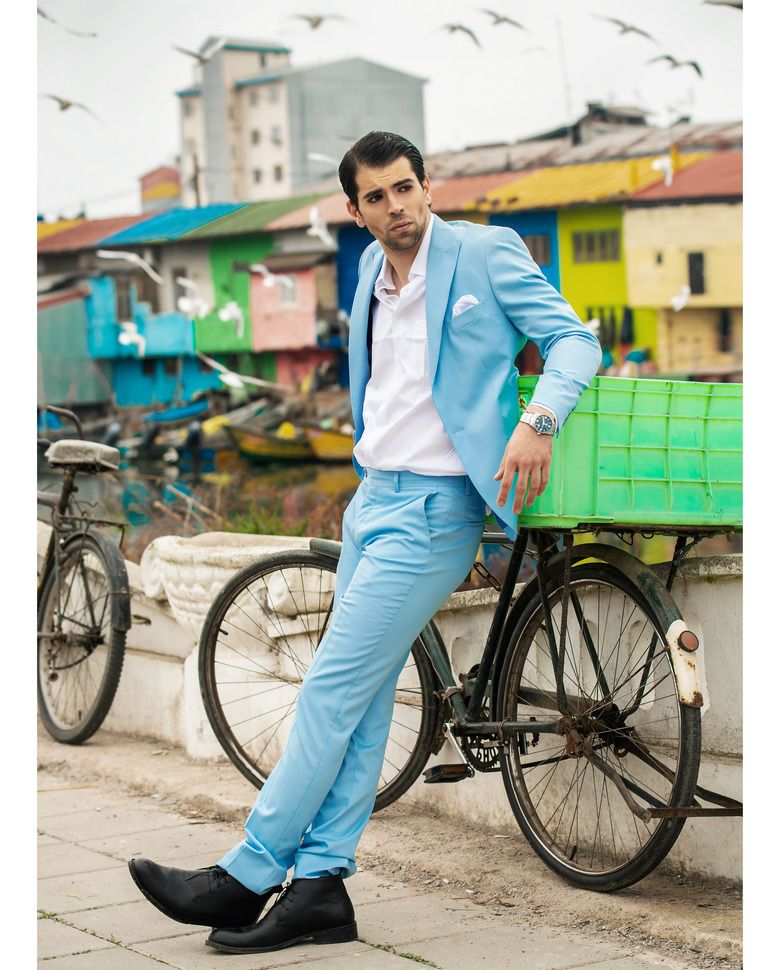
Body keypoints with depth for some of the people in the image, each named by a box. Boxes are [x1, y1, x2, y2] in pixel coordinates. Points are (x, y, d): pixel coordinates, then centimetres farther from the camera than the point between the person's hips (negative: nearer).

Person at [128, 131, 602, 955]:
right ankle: (320, 886, 10)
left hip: (434, 510, -8)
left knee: (332, 687, -9)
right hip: (373, 496, 8)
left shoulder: (486, 251, -8)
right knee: (361, 700, 7)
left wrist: (539, 421, -28)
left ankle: (247, 876, -4)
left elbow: (574, 339, -12)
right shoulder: (372, 268, 14)